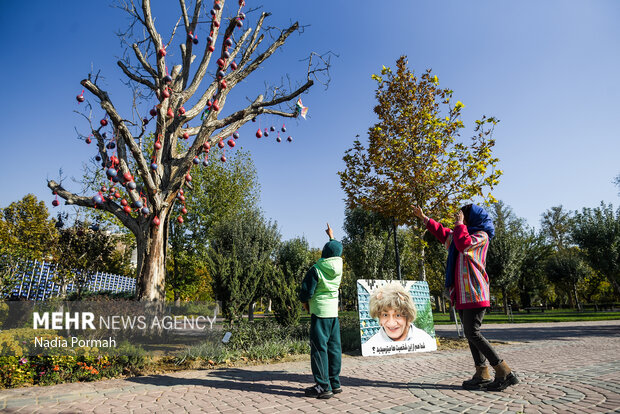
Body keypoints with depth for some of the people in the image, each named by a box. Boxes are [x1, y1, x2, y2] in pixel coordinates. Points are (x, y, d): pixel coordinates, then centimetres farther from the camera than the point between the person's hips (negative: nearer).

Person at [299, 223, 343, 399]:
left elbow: (306, 292, -13)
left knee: (319, 347, -2)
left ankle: (323, 386, -1)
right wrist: (331, 236, 39)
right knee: (334, 346, 11)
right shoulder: (338, 264, 1)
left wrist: (305, 303, 9)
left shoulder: (316, 269, -14)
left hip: (320, 312, -6)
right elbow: (337, 251, 24)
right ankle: (334, 383, 19)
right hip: (334, 312, 6)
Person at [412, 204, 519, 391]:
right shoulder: (456, 235, 20)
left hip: (474, 293, -9)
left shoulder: (481, 235, -4)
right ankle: (482, 375, 11)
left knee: (473, 333, -13)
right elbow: (441, 232, 33)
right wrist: (423, 218, 36)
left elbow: (464, 244, -23)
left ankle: (505, 373, -7)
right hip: (463, 294, 9)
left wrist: (460, 224, -9)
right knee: (470, 334, 7)